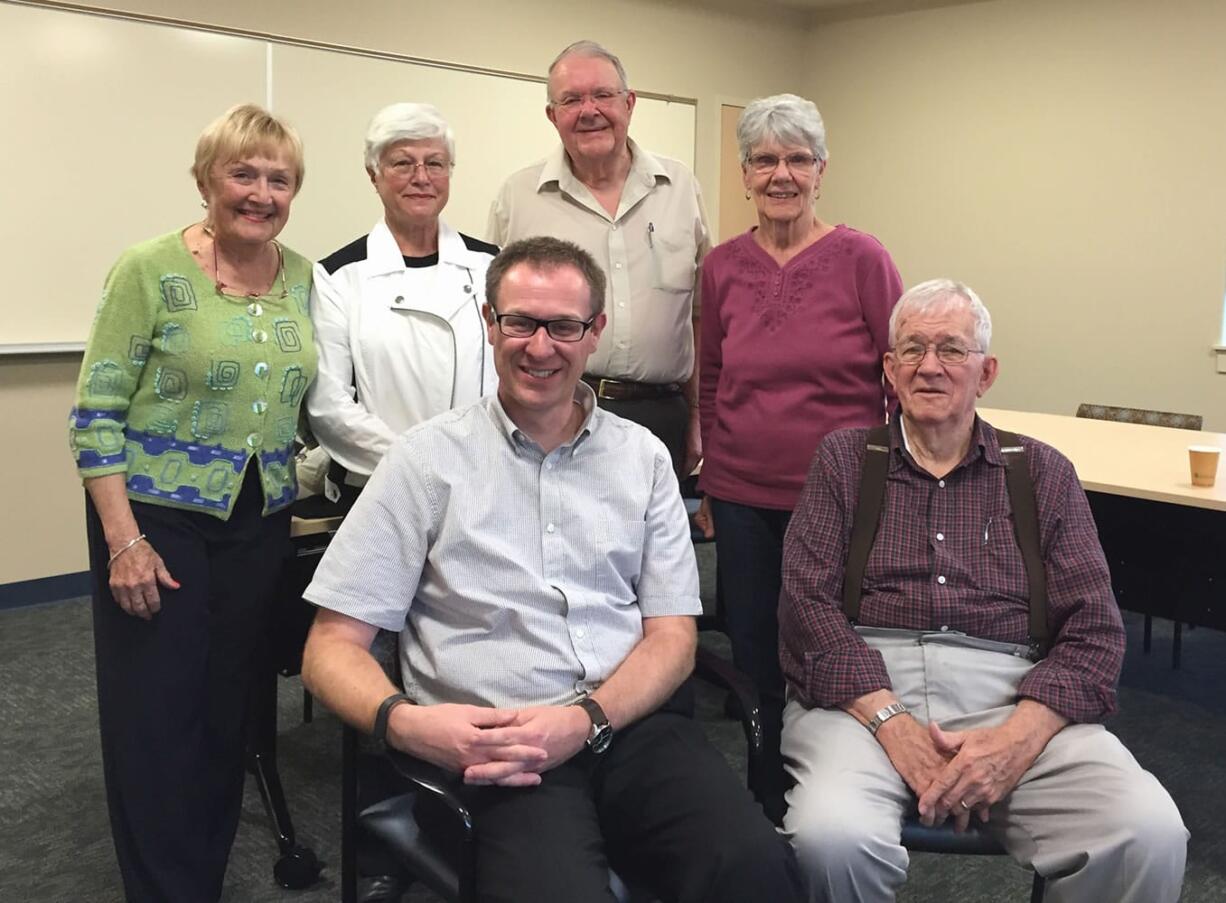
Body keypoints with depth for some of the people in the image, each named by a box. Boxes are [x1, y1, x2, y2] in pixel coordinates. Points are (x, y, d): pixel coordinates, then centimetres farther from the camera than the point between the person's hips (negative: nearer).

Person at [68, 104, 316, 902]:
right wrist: (124, 542, -16)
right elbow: (97, 416, -11)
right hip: (158, 520, -4)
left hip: (261, 523, 5)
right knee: (156, 721, 2)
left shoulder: (302, 277, 5)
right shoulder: (152, 271, -10)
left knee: (229, 713, 13)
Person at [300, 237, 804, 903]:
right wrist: (403, 721, -18)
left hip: (632, 723, 3)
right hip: (496, 750, -2)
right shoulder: (429, 458, 5)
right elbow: (332, 647, 3)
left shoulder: (642, 456, 14)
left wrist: (586, 719, -9)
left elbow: (673, 637, 10)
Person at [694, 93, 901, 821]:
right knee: (756, 661, 13)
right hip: (745, 500, 4)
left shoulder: (862, 259, -7)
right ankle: (774, 814, 33)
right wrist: (707, 485, 12)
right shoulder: (722, 267, 4)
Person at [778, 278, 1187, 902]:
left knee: (1150, 836, -26)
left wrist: (1017, 737, -12)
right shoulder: (844, 459, 14)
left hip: (1014, 696, 2)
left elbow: (1095, 631, 6)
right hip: (862, 690, -1)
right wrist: (892, 722, -14)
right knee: (831, 836, -32)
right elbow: (806, 602, 1)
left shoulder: (1042, 472, 16)